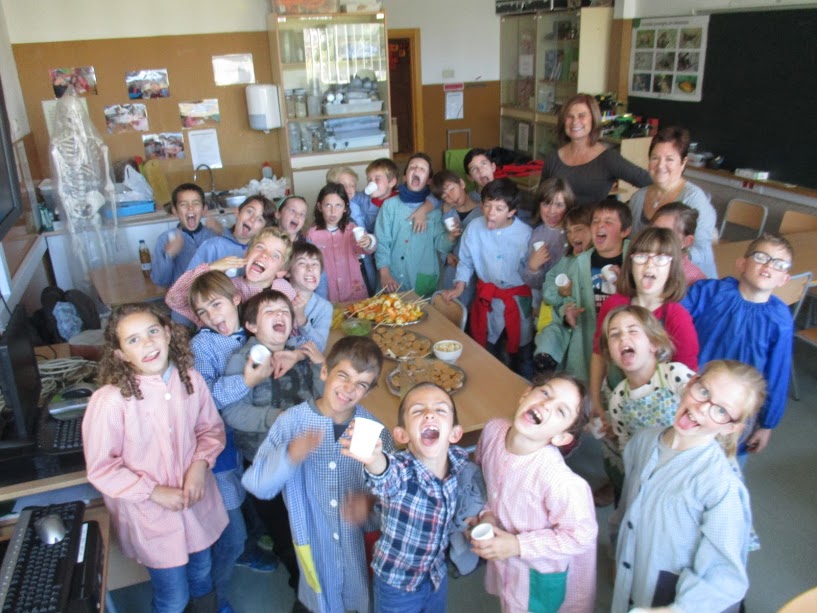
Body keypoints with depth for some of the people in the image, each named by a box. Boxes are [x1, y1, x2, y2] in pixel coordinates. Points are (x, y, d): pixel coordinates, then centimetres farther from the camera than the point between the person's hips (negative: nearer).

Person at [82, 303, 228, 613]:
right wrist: (154, 491, -19)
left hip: (198, 505, 4)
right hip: (151, 517, -4)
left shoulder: (190, 379, -12)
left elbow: (211, 428, 2)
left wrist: (201, 462, -15)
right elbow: (101, 469, -16)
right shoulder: (110, 400, -25)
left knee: (202, 578, 28)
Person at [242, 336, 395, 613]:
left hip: (363, 547, 1)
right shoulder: (292, 421, -14)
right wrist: (290, 456, -34)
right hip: (314, 546, -1)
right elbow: (257, 484, -17)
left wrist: (372, 504, -24)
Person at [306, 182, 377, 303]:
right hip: (327, 297, -1)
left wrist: (368, 242, -41)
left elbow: (364, 249, -18)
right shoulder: (312, 234, -3)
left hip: (355, 293, 1)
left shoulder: (351, 229, -2)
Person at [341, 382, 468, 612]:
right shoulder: (399, 470, -33)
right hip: (397, 582, -4)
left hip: (438, 574, 4)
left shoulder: (458, 460, -19)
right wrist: (373, 458, -78)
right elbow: (384, 476, -55)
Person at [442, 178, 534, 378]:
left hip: (518, 299, -2)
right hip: (486, 297, 2)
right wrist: (459, 287, -4)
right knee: (486, 350, 19)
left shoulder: (525, 234, -17)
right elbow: (466, 261, 3)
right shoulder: (474, 227, -12)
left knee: (522, 352, 13)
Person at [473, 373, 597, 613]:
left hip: (542, 574, -5)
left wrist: (518, 545, -25)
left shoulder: (559, 481, -38)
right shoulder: (493, 430, -20)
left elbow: (581, 536, -23)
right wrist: (486, 512, -13)